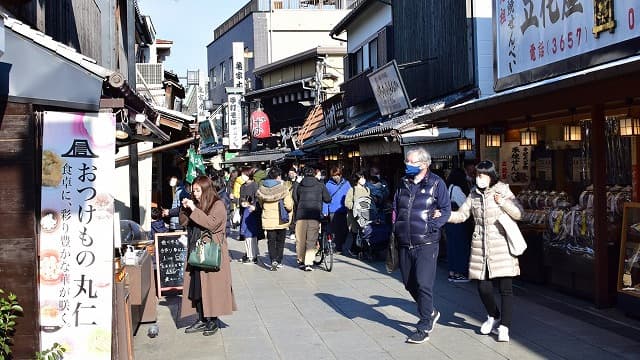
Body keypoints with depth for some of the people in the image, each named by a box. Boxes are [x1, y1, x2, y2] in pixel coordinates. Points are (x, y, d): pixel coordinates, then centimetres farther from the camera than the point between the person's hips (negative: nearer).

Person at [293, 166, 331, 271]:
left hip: (301, 215, 1)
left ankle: (301, 261, 23)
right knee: (311, 240, 1)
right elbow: (328, 199, 6)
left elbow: (295, 200, 9)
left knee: (300, 240, 13)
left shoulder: (299, 186, 9)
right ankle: (308, 263, -6)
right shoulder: (320, 185, 5)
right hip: (315, 215, -1)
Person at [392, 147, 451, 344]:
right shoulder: (403, 184, 13)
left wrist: (432, 226, -15)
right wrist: (396, 229, 7)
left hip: (426, 243, -6)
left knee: (423, 285, -9)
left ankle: (424, 328, 2)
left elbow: (446, 209, -3)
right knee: (409, 284, 13)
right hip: (404, 244, 6)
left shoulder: (436, 183, -3)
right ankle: (430, 313, 36)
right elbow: (395, 209, 20)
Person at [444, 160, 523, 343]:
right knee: (483, 287, 3)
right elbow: (461, 215, 10)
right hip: (480, 246, 3)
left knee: (505, 288, -6)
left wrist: (503, 202, -18)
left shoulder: (503, 191, -1)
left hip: (502, 246, -3)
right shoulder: (474, 194, 10)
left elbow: (519, 214, -4)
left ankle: (504, 327, 1)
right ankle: (493, 317, 30)